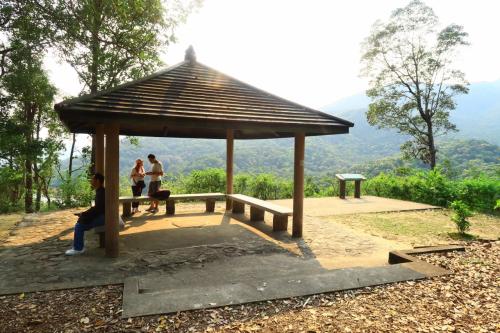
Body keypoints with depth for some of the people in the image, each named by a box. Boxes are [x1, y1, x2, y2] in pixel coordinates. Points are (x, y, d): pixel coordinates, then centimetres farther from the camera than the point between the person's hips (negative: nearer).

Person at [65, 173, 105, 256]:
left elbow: (97, 208, -24)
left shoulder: (101, 192, -19)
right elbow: (96, 208, 19)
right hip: (99, 215, 11)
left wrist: (83, 215, -15)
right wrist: (84, 213, 9)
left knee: (79, 226, -15)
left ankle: (78, 249, -1)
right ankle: (79, 246, 13)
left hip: (102, 217, -11)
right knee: (79, 224, 9)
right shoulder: (99, 191, 14)